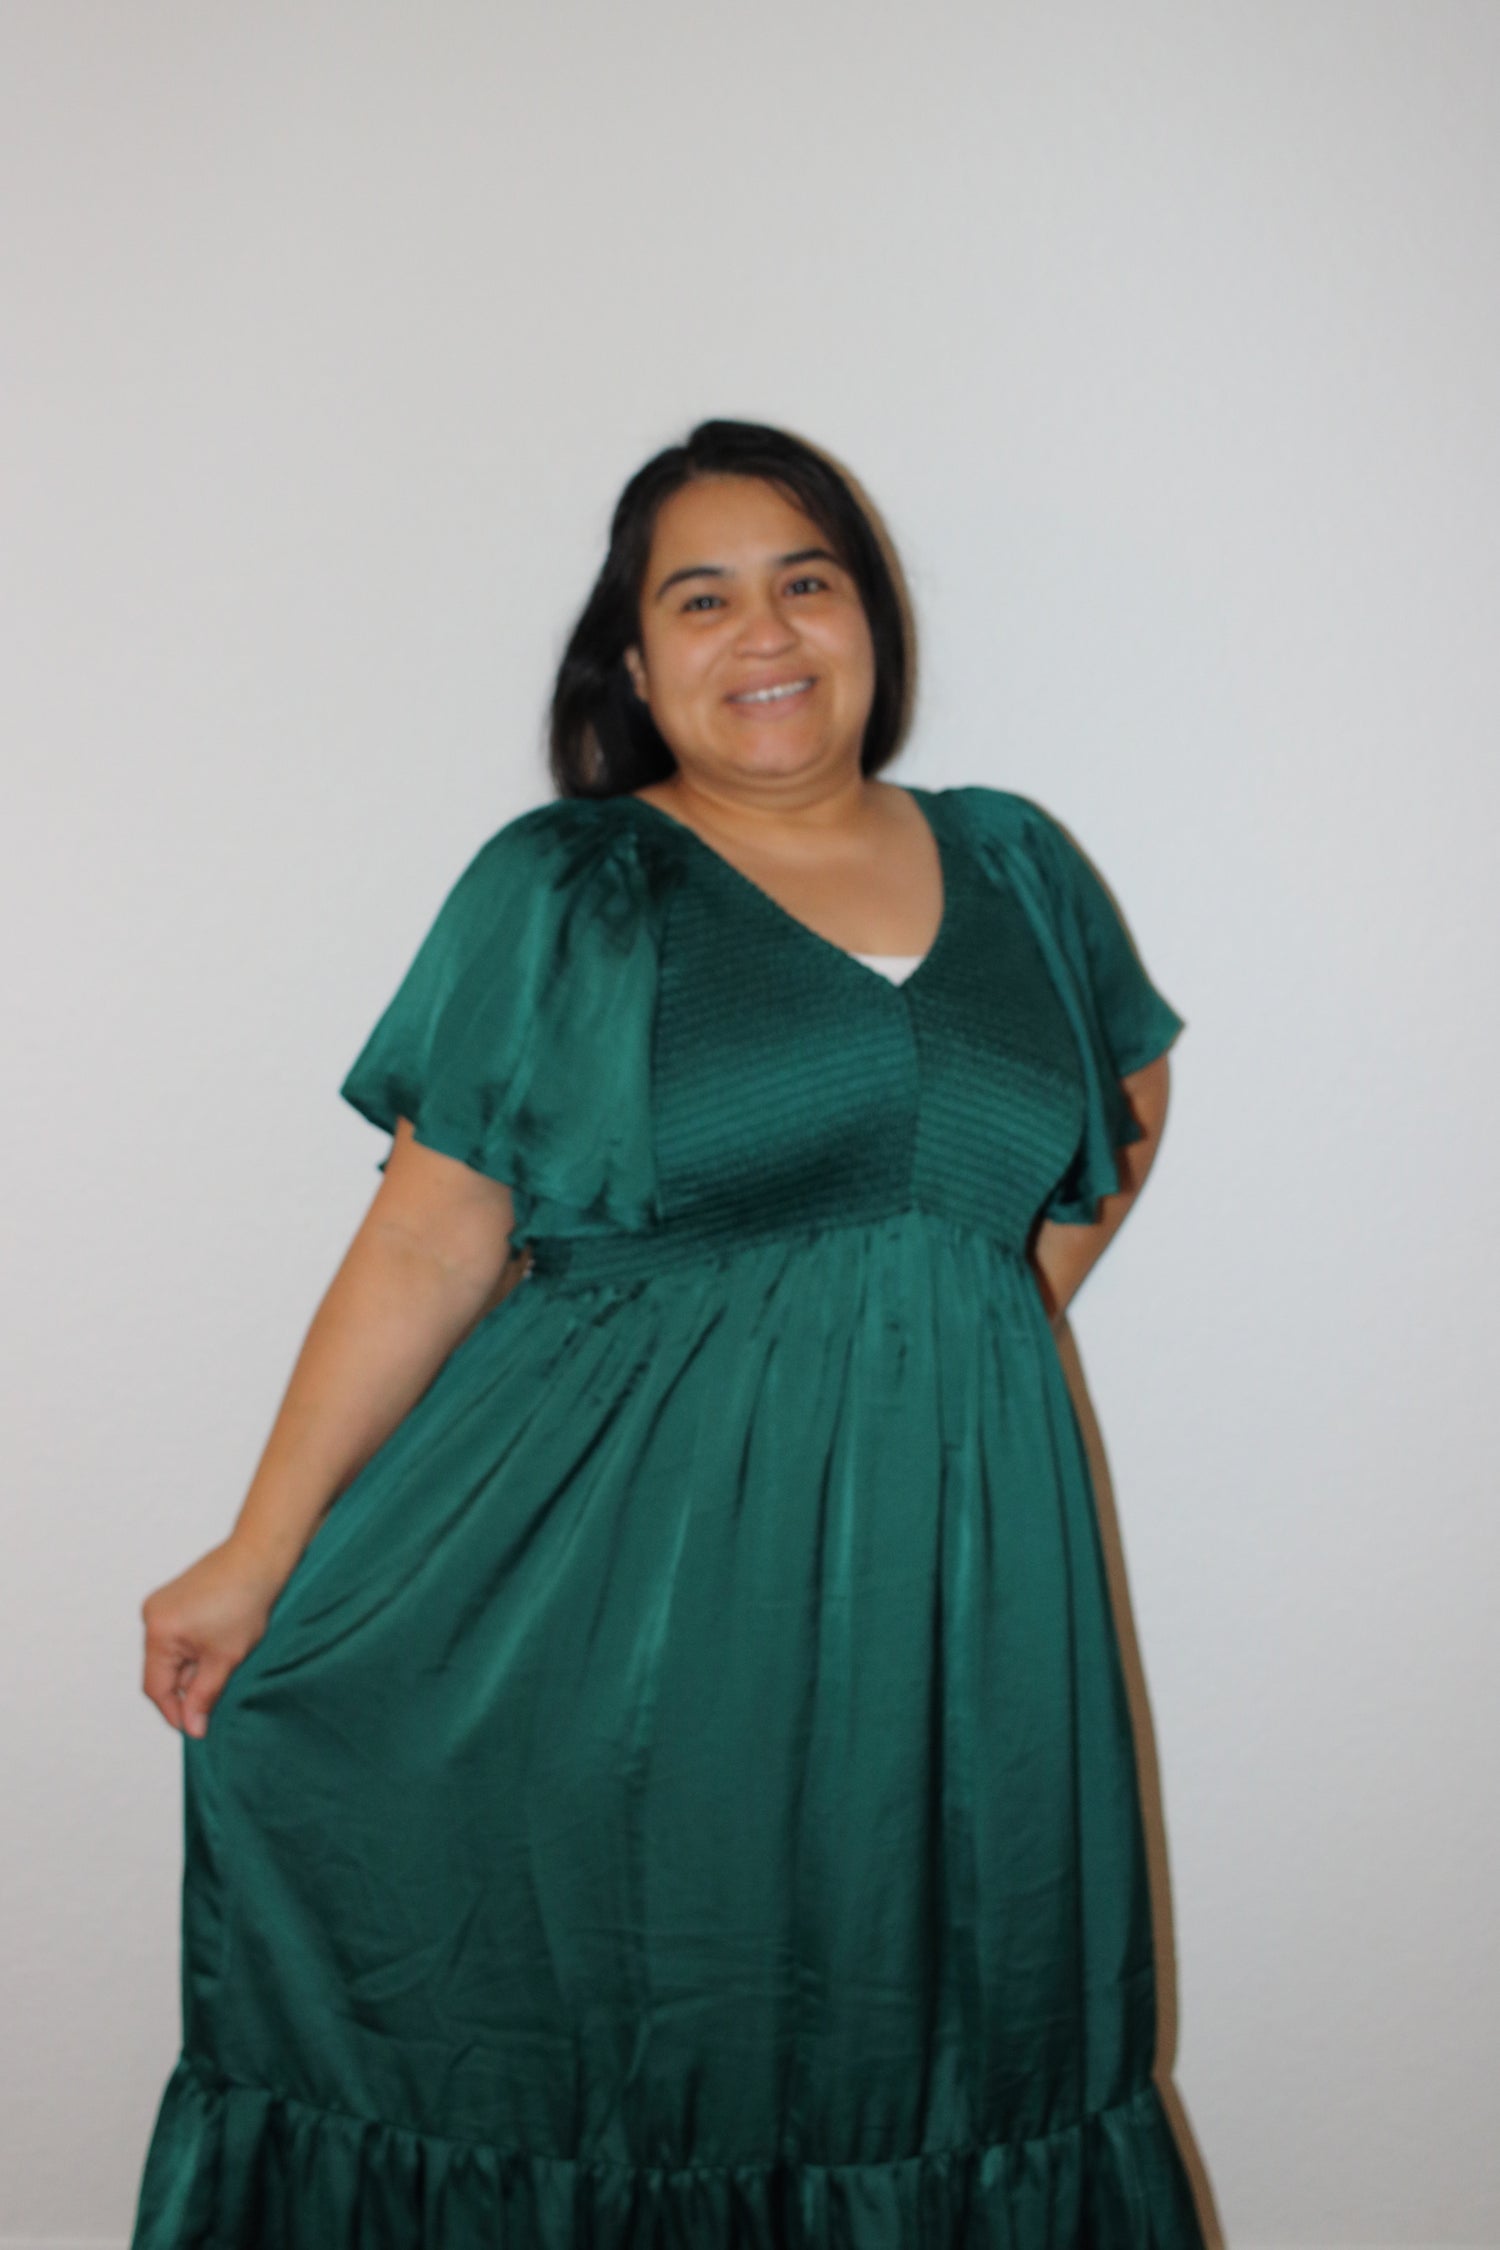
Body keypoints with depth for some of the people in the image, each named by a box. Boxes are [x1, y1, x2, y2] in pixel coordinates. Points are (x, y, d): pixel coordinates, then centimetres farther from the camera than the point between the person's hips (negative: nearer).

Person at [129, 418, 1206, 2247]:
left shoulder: (1013, 863, 9)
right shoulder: (558, 889, -1)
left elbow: (1130, 1099, 24)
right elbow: (428, 1239, -4)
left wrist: (1002, 1321, 8)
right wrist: (256, 1560, -8)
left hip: (953, 1555, 3)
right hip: (626, 1550, -3)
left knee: (924, 2034, 12)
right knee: (608, 2020, 6)